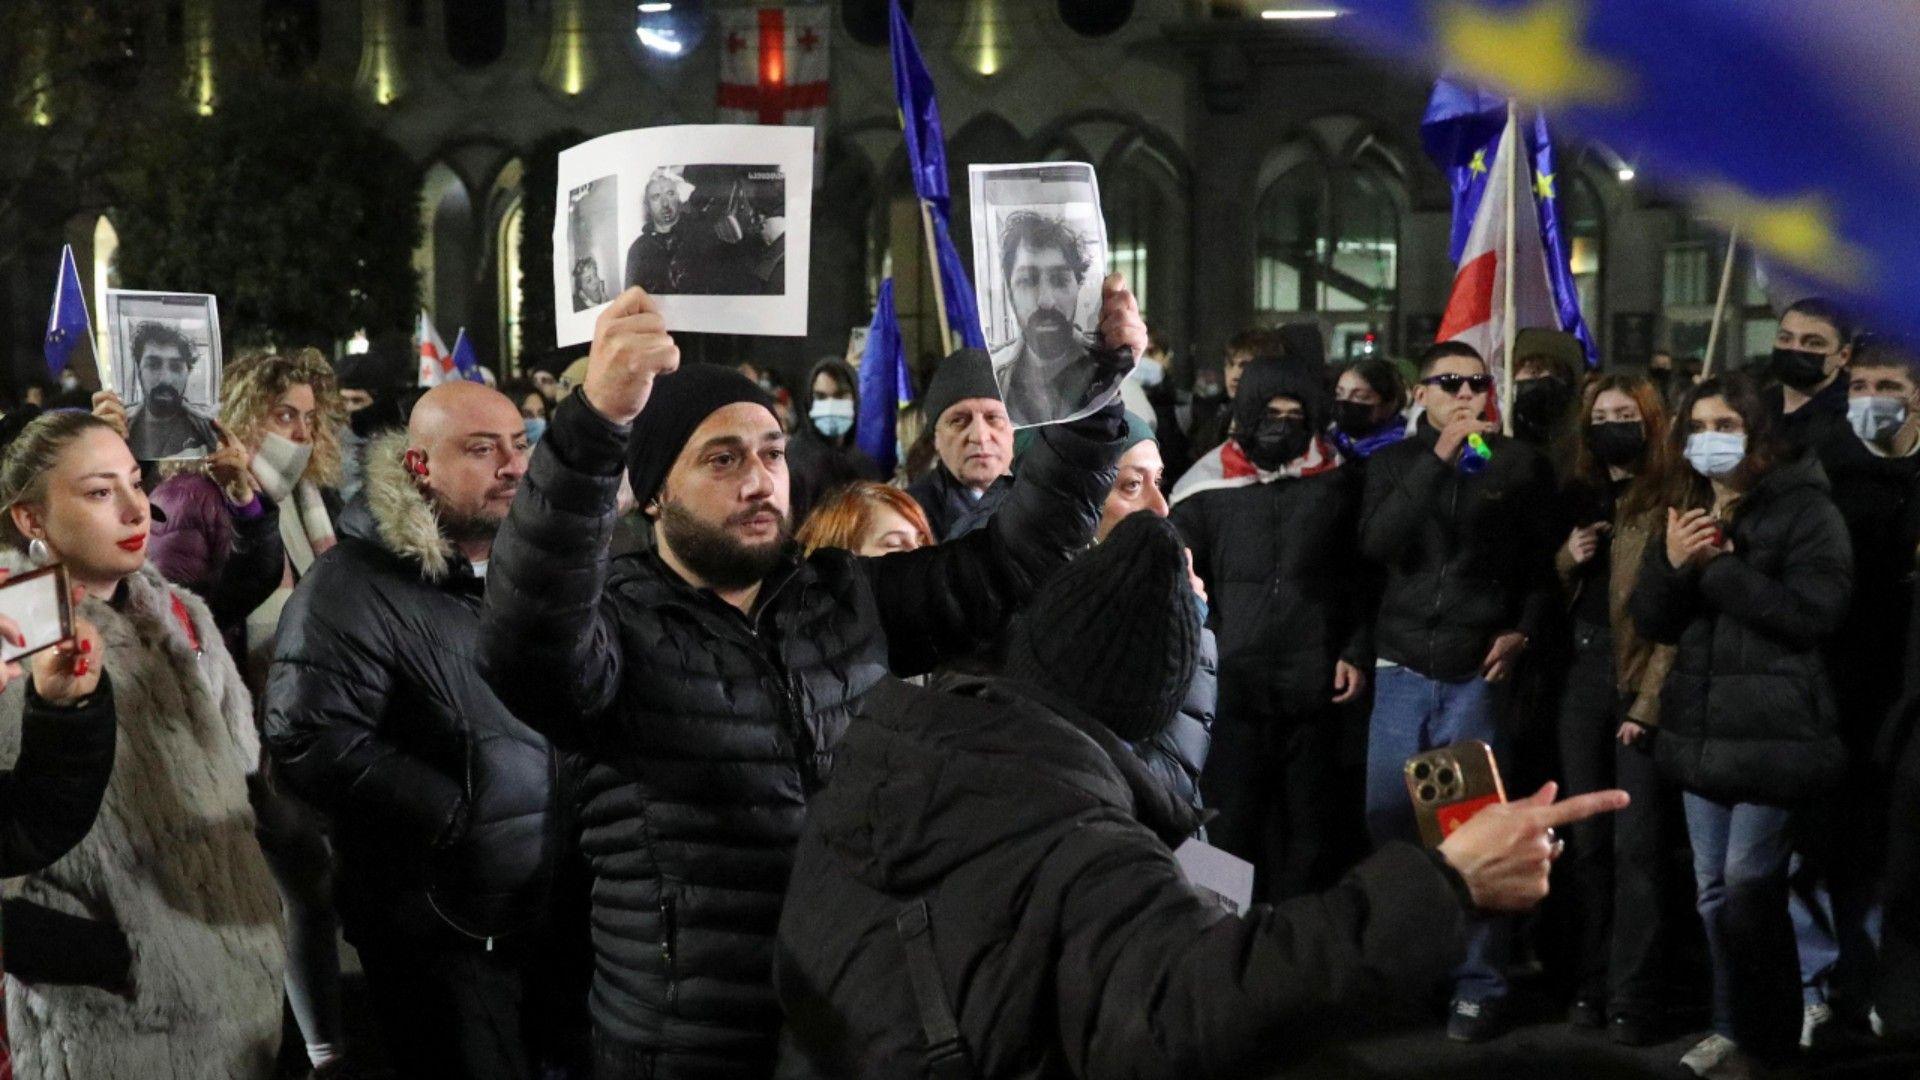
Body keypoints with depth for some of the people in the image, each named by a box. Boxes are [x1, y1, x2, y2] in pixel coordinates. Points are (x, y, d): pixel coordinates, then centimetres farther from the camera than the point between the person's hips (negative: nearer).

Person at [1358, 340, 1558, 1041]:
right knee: (1388, 823, 4)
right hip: (1402, 670, 2)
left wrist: (1523, 629, -7)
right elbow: (1376, 544, -9)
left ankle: (1480, 986, 6)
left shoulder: (1519, 464, 6)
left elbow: (1545, 562, 9)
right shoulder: (1395, 462, 10)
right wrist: (1438, 458, -14)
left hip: (1479, 674, -2)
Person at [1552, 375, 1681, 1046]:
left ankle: (1632, 998, -1)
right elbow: (1550, 596, 21)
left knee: (1637, 845, -6)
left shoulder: (1673, 501, -4)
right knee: (1587, 840, 8)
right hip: (1582, 678, 6)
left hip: (1645, 687, -6)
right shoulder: (1578, 498, 15)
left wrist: (1649, 703, -15)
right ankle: (1592, 984, 15)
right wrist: (1566, 559, 0)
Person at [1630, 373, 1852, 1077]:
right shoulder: (1686, 511, 14)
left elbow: (1815, 611, -18)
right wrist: (1671, 563, -10)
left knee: (1749, 885, -5)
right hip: (1702, 728, 7)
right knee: (1714, 889, 11)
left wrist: (1716, 566, -17)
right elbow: (1651, 623, 10)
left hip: (1773, 729, -6)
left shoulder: (1804, 508, -6)